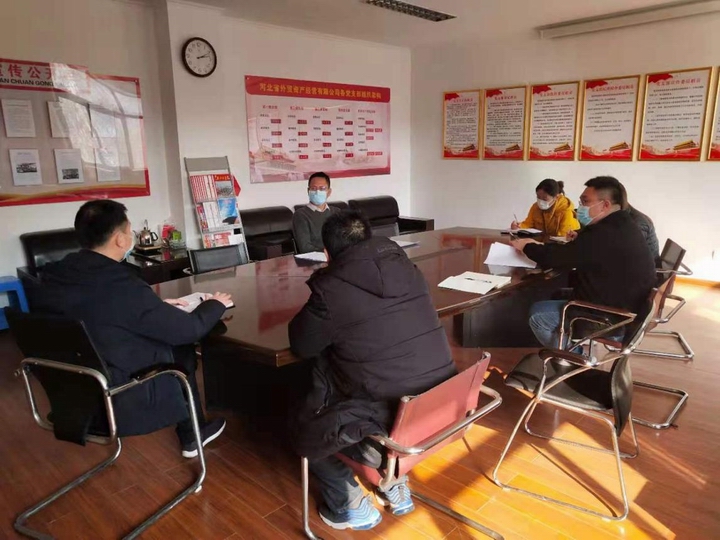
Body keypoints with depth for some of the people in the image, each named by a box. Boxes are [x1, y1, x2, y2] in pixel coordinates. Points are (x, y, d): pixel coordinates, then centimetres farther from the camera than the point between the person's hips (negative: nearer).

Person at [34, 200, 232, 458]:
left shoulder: (54, 275, -5)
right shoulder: (122, 286, -28)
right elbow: (190, 329, -17)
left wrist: (158, 307, 14)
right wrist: (215, 304, 1)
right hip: (115, 403, -7)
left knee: (169, 343, 18)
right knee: (182, 349, 12)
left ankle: (189, 428, 29)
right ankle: (192, 434, 28)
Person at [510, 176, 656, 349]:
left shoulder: (604, 234, -27)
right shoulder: (622, 225, 6)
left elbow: (556, 258, -20)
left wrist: (526, 247, -2)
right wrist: (539, 246, 7)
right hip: (626, 308, 10)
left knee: (537, 313, -1)